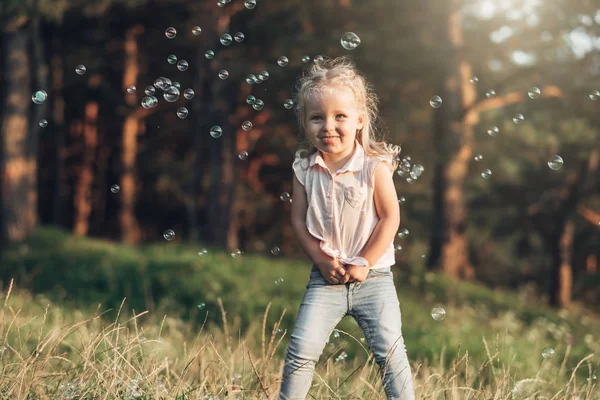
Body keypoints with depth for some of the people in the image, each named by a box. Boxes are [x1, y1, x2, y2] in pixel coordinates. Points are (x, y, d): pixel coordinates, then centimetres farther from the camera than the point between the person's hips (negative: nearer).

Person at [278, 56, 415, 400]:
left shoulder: (375, 166, -10)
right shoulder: (305, 169, -2)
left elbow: (390, 218, -9)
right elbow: (299, 219, 2)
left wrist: (363, 263, -11)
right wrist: (321, 260, -8)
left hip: (373, 277, -2)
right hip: (325, 278, 2)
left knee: (390, 352, -5)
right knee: (302, 350, -5)